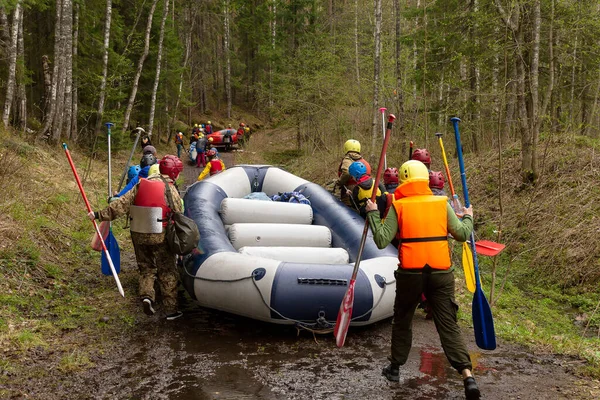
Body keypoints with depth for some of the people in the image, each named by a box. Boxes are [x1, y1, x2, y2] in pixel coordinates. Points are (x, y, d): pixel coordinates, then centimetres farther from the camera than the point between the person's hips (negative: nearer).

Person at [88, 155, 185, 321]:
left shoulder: (140, 184, 2)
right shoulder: (170, 189, -9)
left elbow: (121, 204, -3)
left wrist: (100, 214, 4)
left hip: (139, 235, 4)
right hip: (160, 237, -4)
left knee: (146, 268, 20)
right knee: (167, 272, 8)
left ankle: (146, 295, -3)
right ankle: (171, 310, 12)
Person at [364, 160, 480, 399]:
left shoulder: (397, 206, -4)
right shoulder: (442, 203, 2)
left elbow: (382, 240, -9)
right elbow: (462, 234, 2)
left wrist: (373, 214, 3)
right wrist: (468, 217, 22)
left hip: (410, 273, -1)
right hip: (440, 273, 1)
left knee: (402, 321, 18)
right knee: (448, 325, 6)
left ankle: (395, 368, 30)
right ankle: (467, 375, -3)